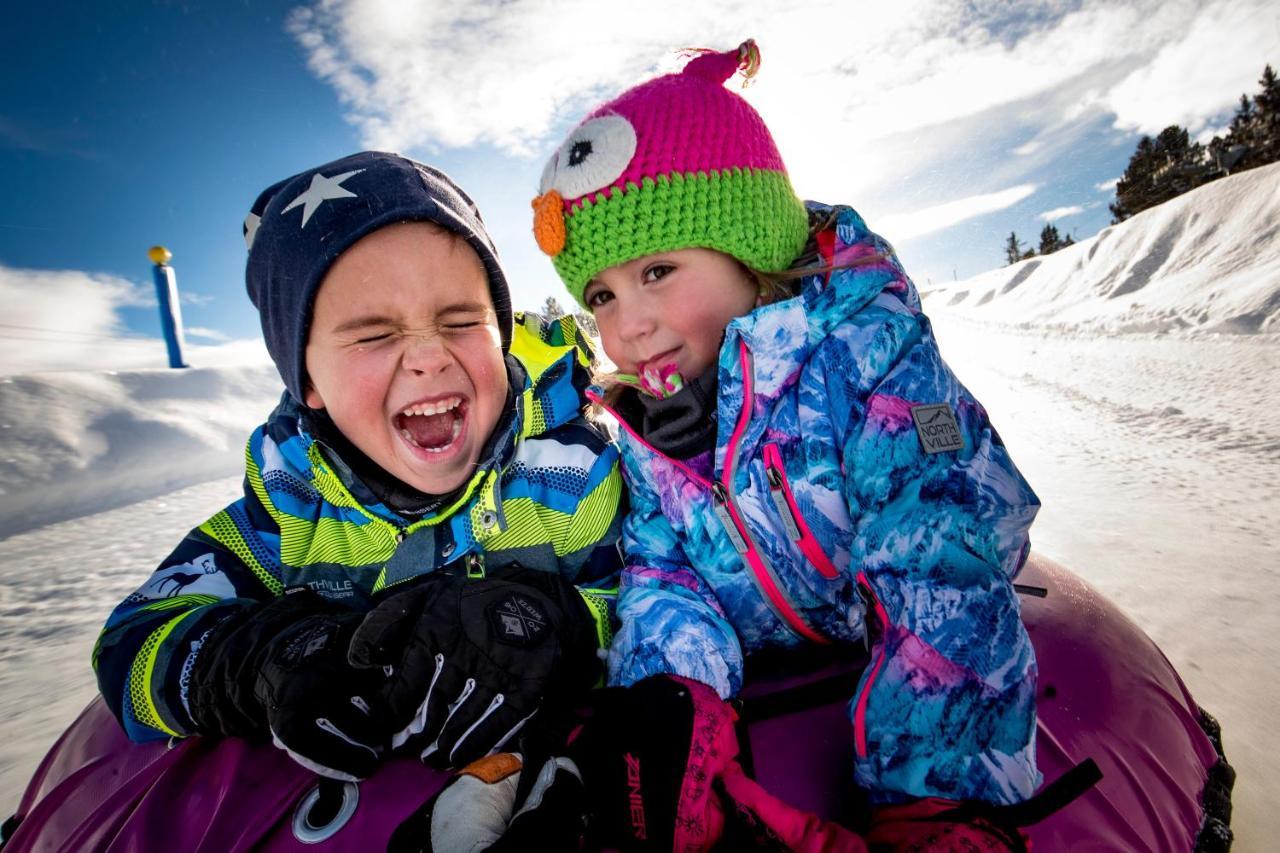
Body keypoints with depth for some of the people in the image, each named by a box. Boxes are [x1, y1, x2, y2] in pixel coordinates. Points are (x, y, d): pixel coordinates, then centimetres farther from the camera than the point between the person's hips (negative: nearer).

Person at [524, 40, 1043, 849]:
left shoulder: (869, 353, -23)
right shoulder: (648, 421, -5)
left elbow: (944, 576, -28)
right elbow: (661, 564, -4)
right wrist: (674, 691, -24)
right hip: (773, 681, 3)